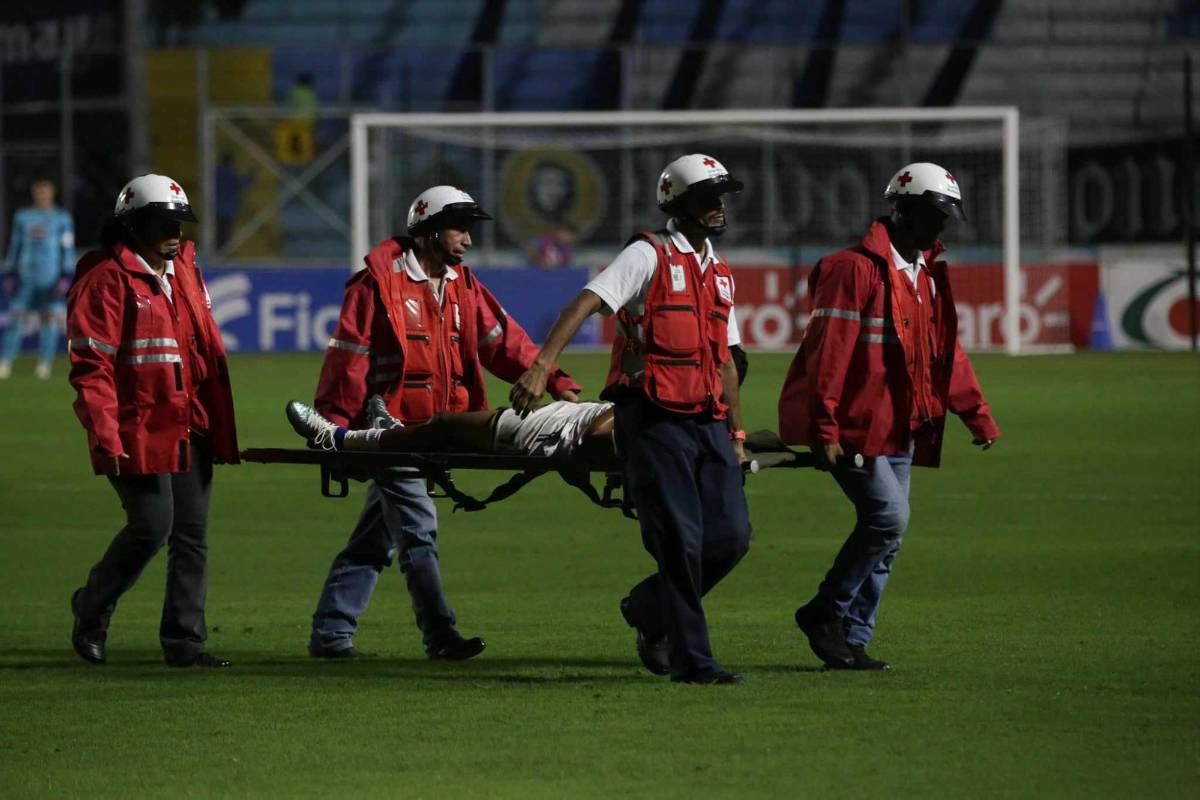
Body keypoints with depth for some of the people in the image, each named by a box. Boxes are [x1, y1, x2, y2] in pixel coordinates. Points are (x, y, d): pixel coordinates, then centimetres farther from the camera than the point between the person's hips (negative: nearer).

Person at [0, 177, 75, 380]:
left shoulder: (62, 219, 4)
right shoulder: (22, 217, 12)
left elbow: (68, 249, 3)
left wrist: (66, 276, -5)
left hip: (51, 276, -2)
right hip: (25, 275, 2)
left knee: (50, 317, -2)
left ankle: (45, 364, 6)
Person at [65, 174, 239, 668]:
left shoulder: (185, 271, 15)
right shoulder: (108, 280, -10)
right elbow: (90, 366, -14)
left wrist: (218, 427, 19)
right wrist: (104, 437, -21)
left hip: (189, 431, 8)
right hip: (138, 433, -7)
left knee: (191, 534, 5)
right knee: (151, 526, -10)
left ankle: (184, 640, 10)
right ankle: (91, 612, 13)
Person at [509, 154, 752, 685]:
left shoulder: (720, 273, 20)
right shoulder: (649, 256, -3)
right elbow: (587, 302, -16)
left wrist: (736, 430, 24)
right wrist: (541, 367, -29)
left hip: (708, 421, 7)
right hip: (655, 418, -7)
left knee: (731, 536, 0)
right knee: (681, 541, -10)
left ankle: (649, 609, 23)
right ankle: (690, 660, -2)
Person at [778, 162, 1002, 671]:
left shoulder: (927, 276, 15)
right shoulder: (856, 269, -13)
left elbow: (946, 352, 23)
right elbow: (828, 352, -17)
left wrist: (977, 415, 17)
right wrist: (824, 429, -22)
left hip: (900, 429, 9)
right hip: (854, 426, -9)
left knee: (885, 533, 6)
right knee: (889, 516, -17)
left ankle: (852, 641, 11)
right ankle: (825, 613, -3)